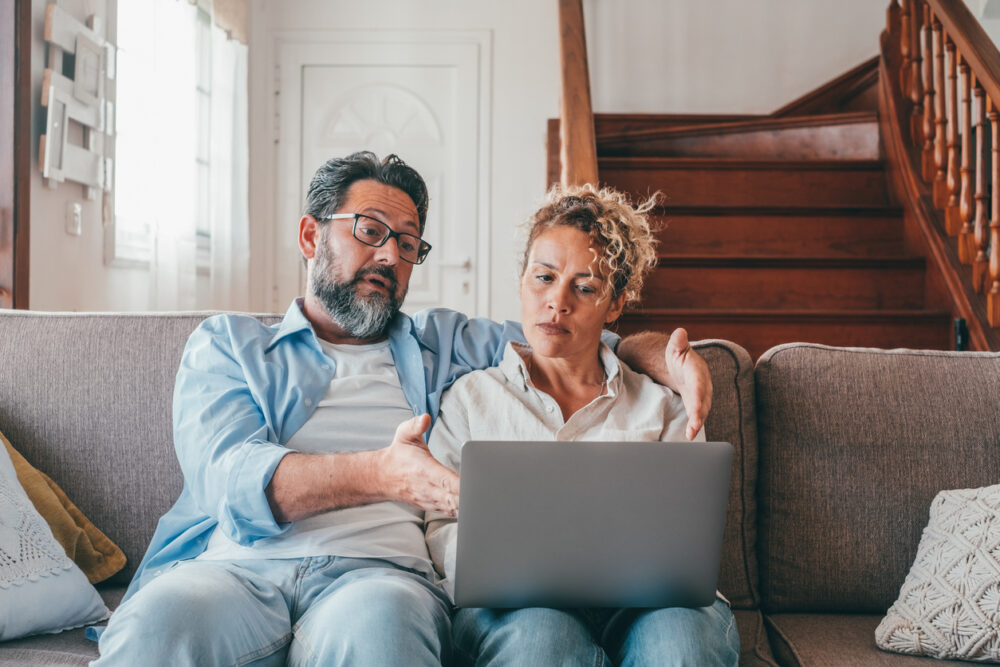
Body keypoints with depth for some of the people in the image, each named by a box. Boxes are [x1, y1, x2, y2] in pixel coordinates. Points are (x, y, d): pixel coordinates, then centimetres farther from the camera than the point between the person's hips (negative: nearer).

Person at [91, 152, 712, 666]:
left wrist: (666, 361, 0)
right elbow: (230, 479, -2)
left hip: (380, 570, 1)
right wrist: (380, 474, -22)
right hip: (236, 564, 0)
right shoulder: (227, 344, 17)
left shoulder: (442, 343, 27)